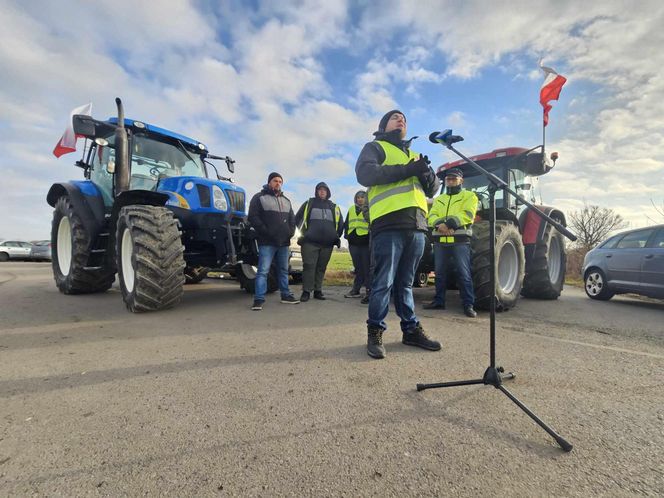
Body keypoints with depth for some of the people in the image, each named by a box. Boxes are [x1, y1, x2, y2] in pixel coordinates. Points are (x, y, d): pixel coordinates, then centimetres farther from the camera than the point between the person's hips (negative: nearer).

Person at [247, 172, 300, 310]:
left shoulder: (286, 200, 21)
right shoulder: (259, 198, 2)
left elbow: (292, 218, 23)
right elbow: (253, 217, -7)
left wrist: (291, 231, 4)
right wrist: (266, 232, -15)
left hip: (284, 242, 6)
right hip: (267, 242, -6)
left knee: (284, 270, 13)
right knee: (263, 271, -9)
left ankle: (286, 295, 22)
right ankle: (259, 299, -7)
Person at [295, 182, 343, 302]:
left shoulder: (334, 207, 18)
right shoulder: (308, 204, 12)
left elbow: (340, 223, 22)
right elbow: (297, 219, 12)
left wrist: (336, 237, 14)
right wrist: (304, 234, 5)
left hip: (327, 243, 3)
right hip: (310, 242, -2)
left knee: (321, 268, 4)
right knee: (309, 266, -8)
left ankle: (318, 290, 12)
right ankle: (306, 291, -3)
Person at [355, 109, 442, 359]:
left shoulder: (414, 155, 30)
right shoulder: (375, 147, 12)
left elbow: (432, 189, 23)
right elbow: (365, 173, -9)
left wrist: (426, 173, -1)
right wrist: (406, 170, -12)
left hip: (416, 225, 6)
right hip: (389, 222, -6)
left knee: (405, 282, 12)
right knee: (383, 282, -5)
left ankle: (411, 329, 19)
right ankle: (375, 332, 6)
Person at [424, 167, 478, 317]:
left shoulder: (469, 196, 6)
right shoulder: (439, 199, 21)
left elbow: (467, 215, -10)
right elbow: (431, 216, 6)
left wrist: (449, 224, -22)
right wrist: (439, 224, -17)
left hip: (460, 240, -5)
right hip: (440, 241, 5)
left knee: (464, 274, -5)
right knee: (440, 273, 11)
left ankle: (468, 305, 0)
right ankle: (438, 301, 21)